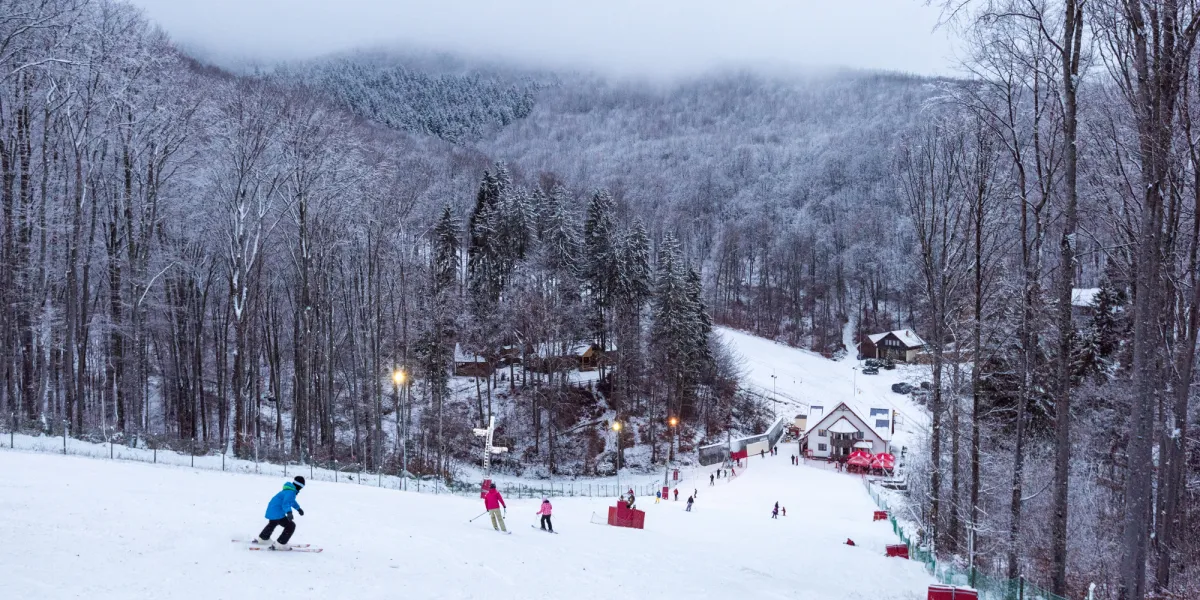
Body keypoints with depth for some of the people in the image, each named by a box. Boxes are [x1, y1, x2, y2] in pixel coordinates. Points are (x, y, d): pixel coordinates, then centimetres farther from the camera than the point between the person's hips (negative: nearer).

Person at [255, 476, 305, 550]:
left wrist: (298, 508, 44)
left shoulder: (289, 490, 9)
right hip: (277, 513, -11)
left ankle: (262, 538, 59)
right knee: (290, 526, -8)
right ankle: (279, 544, -5)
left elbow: (291, 501, 30)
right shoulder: (291, 492, -22)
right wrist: (289, 512, -56)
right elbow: (286, 503, -39)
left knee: (272, 523, 38)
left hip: (271, 511, 11)